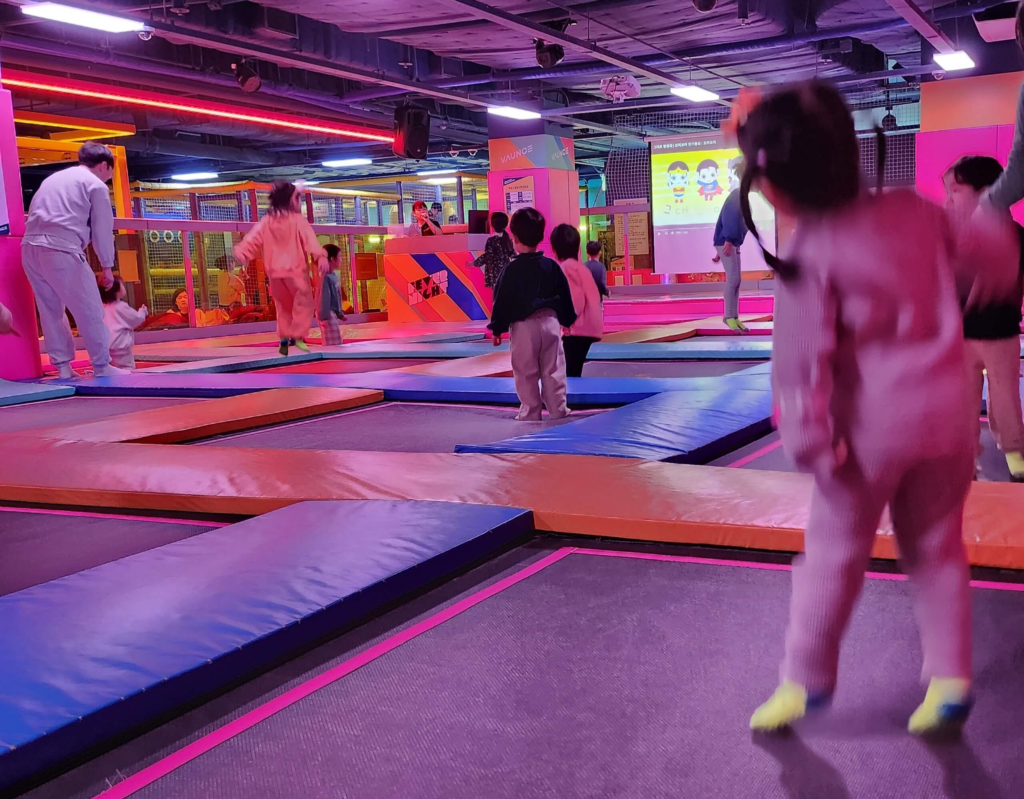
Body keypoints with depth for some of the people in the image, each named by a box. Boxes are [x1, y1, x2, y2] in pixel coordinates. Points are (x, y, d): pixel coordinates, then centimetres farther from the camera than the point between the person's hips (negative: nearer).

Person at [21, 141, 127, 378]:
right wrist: (107, 266, 10)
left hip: (30, 247, 8)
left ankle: (62, 366, 15)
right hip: (61, 249, -7)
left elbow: (35, 214, 24)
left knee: (50, 309, 14)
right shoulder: (96, 185, 6)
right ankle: (102, 365, 6)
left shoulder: (53, 179, 28)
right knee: (89, 309, 1)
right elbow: (102, 229, 4)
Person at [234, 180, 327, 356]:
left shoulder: (266, 222, 8)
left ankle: (284, 338, 8)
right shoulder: (298, 220, -7)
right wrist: (321, 257, -29)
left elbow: (252, 239, 1)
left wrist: (241, 253, -2)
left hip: (275, 272, 5)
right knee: (304, 303, 5)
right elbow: (310, 240, -20)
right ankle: (298, 336, -7)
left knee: (283, 307, 17)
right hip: (296, 271, -5)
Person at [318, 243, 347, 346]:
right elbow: (324, 297, -22)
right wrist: (324, 315, -22)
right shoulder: (326, 277, -20)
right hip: (327, 314, -10)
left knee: (337, 342, 14)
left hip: (333, 313, 10)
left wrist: (340, 313, 23)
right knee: (334, 343, -10)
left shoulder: (334, 276, 11)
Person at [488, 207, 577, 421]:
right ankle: (558, 410, 15)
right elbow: (565, 295, 10)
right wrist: (567, 320, 23)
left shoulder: (512, 269, -9)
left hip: (522, 325, -4)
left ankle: (531, 413, 8)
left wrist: (497, 328, 1)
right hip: (550, 321, 4)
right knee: (553, 370, 10)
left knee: (526, 374, 5)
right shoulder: (551, 265, 3)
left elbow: (502, 300, -7)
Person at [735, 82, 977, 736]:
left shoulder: (811, 257, -16)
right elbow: (953, 246, 19)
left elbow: (804, 360, -17)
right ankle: (951, 678, 20)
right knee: (938, 546, 18)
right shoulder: (915, 211, -2)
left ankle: (806, 678, 21)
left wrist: (811, 438, -11)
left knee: (834, 550, 11)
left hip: (872, 421, -5)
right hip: (947, 404, 5)